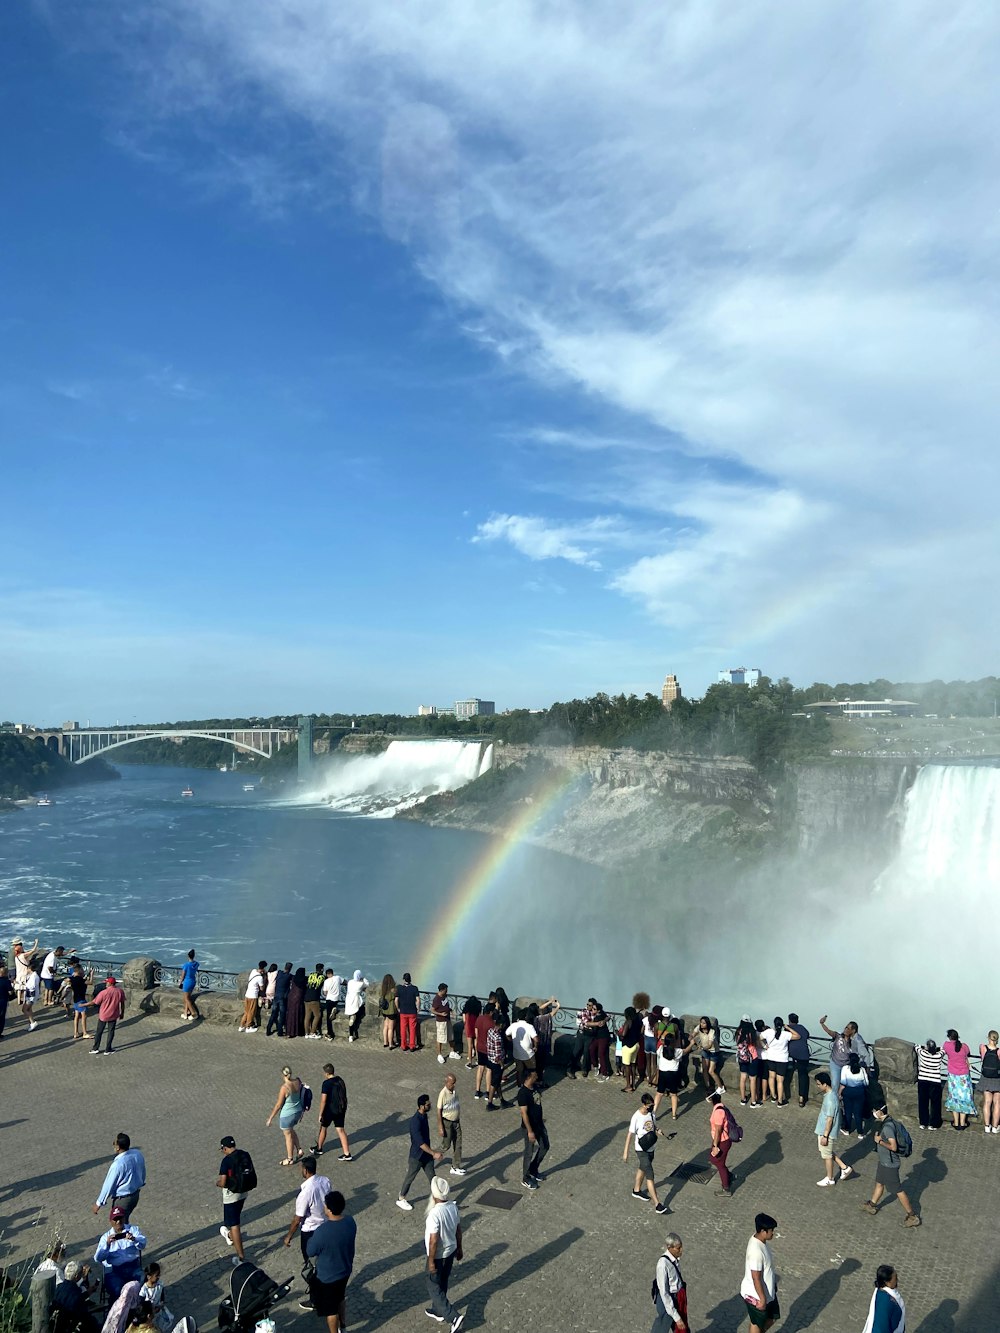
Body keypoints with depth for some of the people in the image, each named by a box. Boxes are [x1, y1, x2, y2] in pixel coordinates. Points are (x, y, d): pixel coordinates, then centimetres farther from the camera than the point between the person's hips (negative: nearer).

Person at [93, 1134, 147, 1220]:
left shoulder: (118, 1164, -29)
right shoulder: (138, 1154, -9)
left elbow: (109, 1185, -18)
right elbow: (143, 1172, 6)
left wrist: (99, 1203, -3)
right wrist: (139, 1184, 24)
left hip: (122, 1199, -7)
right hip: (136, 1195, 7)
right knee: (124, 1220, 26)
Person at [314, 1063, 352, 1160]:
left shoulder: (326, 1083, -19)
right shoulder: (340, 1080, 3)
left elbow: (323, 1100, -20)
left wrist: (320, 1114, -11)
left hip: (330, 1110, -6)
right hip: (341, 1109, 6)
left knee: (323, 1127, 18)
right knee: (340, 1130, 9)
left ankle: (319, 1148, 37)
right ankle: (347, 1154, 5)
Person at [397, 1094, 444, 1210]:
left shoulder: (424, 1116, -3)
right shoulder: (415, 1121, -32)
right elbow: (420, 1143, -32)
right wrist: (434, 1153, -30)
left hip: (426, 1154, 7)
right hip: (416, 1156, -7)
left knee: (432, 1177, 11)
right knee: (410, 1178, 14)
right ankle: (401, 1200, 35)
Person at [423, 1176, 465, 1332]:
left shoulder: (434, 1214, -32)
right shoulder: (453, 1207, -9)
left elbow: (434, 1240, -26)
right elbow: (458, 1229, 3)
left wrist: (431, 1260, -15)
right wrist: (459, 1248, 16)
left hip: (438, 1255, -7)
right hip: (451, 1250, 7)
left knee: (434, 1288, 10)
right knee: (443, 1283, 25)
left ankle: (453, 1317, 6)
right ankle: (438, 1310, 43)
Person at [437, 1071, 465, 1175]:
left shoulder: (455, 1089, -5)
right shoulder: (443, 1094, -26)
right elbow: (439, 1111, -19)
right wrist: (440, 1127, -18)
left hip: (456, 1121, 7)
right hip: (447, 1122, -7)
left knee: (458, 1145, 11)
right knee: (446, 1145, 5)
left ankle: (456, 1167, 24)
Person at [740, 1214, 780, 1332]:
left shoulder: (760, 1239, -7)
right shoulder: (756, 1251, -36)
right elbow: (756, 1278, -28)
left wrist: (773, 1279, 22)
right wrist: (762, 1299, -19)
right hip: (756, 1294, -9)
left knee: (772, 1316, 26)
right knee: (757, 1323, 15)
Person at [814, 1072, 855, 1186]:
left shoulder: (830, 1100, -30)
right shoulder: (830, 1093, -2)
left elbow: (830, 1120, -26)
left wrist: (825, 1136, -19)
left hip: (826, 1132, -9)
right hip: (823, 1129, 9)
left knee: (826, 1155, 10)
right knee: (829, 1152, 25)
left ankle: (829, 1179, 27)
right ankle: (845, 1168, 34)